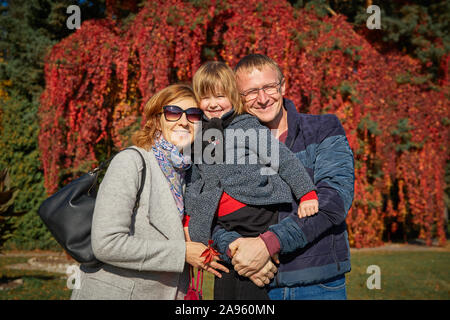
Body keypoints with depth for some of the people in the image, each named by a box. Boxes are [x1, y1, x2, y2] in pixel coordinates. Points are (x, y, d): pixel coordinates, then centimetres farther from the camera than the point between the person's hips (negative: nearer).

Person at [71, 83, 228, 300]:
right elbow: (106, 244, -24)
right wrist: (182, 252, -21)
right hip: (113, 292, -7)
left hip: (169, 292, 7)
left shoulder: (184, 172, 5)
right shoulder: (131, 162, -16)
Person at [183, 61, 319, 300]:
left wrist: (307, 194, -12)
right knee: (224, 290, 6)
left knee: (250, 290, -10)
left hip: (259, 217, -5)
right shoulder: (199, 136, 14)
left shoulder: (248, 126, 0)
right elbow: (194, 183, 23)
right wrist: (188, 218, 17)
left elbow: (285, 160, -5)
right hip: (224, 227, 5)